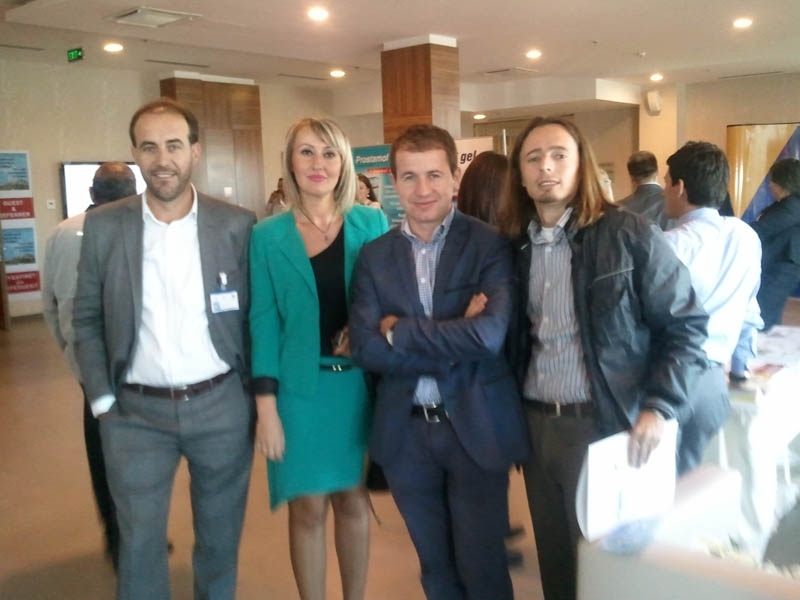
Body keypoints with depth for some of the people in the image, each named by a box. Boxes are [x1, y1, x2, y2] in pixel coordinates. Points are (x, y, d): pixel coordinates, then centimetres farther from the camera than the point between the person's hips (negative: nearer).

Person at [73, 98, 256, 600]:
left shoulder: (237, 225, -5)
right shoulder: (104, 226, -3)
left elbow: (256, 314, 1)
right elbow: (87, 320, 4)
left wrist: (257, 393, -2)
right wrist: (102, 399, -2)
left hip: (221, 406, 0)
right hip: (135, 413, 1)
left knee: (220, 538, 17)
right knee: (139, 543, 12)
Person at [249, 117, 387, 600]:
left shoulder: (372, 224, 2)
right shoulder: (268, 236, -1)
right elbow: (263, 321, -2)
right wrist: (266, 405, -7)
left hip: (360, 383, 1)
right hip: (301, 388, -1)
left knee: (353, 499, 13)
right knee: (308, 507, 7)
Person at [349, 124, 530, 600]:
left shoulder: (490, 245, -8)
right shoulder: (375, 255, 1)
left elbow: (489, 335, -23)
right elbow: (365, 348, -9)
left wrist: (400, 330, -14)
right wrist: (452, 344, -17)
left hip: (476, 428, -3)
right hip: (405, 431, 3)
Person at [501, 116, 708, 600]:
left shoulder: (630, 235, -9)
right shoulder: (515, 245, 6)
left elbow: (685, 324, -8)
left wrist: (659, 406, -16)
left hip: (606, 423, -4)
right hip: (535, 424, 5)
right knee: (554, 555, 18)